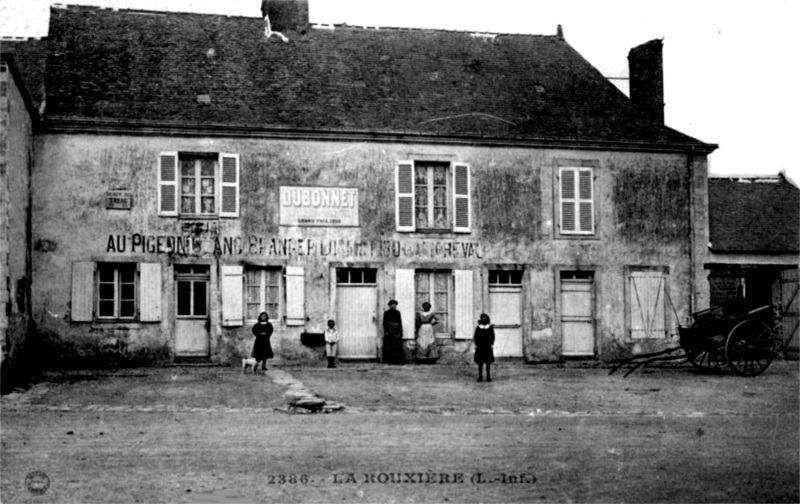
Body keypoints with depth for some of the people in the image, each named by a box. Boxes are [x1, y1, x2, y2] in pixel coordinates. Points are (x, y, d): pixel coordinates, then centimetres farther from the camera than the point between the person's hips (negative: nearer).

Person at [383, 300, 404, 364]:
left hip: (397, 331, 3)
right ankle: (389, 360, -5)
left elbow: (400, 322, 13)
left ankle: (397, 360, 1)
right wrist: (386, 331, -10)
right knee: (389, 346, -7)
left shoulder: (397, 313, 12)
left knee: (397, 346, -1)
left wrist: (401, 331, 7)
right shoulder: (386, 313, 1)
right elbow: (384, 323, -2)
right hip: (389, 331, -3)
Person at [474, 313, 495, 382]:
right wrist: (476, 344, -5)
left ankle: (488, 377, 5)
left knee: (488, 363, 1)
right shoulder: (478, 328, 5)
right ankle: (480, 377, 6)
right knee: (480, 363, 1)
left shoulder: (490, 327, 5)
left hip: (488, 348, 0)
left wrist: (491, 344, -5)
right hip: (480, 348, 0)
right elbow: (475, 337, 5)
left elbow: (492, 336, 4)